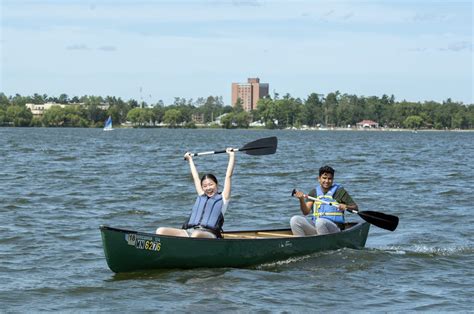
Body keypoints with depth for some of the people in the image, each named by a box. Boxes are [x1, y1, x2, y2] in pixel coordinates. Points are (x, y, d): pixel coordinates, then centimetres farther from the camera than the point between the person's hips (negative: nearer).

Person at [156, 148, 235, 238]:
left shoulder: (222, 198, 16)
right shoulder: (201, 196, 29)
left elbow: (228, 176, 15)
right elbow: (195, 177, 41)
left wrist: (232, 155, 21)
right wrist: (190, 159, 54)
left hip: (209, 234, -5)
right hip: (189, 231, 5)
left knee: (196, 235, -42)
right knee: (160, 231, -18)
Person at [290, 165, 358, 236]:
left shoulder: (339, 191, 3)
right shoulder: (314, 192, 13)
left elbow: (355, 208, 1)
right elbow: (306, 212, 3)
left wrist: (346, 207, -21)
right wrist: (301, 200, -15)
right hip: (315, 226, 4)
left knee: (320, 222, -37)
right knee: (294, 220, -19)